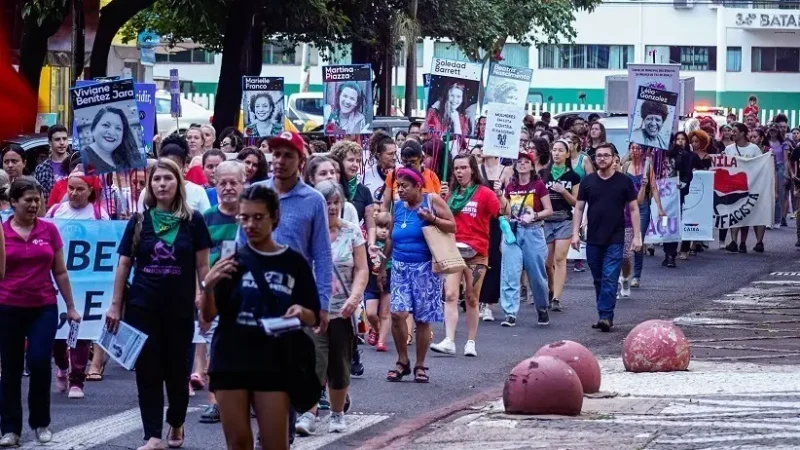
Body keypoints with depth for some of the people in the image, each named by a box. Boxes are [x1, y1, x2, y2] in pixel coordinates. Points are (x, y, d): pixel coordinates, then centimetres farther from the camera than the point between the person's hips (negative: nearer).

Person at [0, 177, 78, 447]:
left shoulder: (49, 230, 3)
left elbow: (60, 272, 9)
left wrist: (70, 307, 10)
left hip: (44, 308, 1)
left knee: (39, 363, -7)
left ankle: (41, 423, 12)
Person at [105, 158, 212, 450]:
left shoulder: (192, 221, -1)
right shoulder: (139, 221, 3)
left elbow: (202, 265, 0)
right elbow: (124, 265, 5)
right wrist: (115, 305, 2)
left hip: (180, 308, -1)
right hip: (142, 307, 1)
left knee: (177, 370, 9)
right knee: (148, 370, -1)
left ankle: (176, 424, 32)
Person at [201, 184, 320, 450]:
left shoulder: (294, 263, 5)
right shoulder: (232, 259, 3)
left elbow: (314, 318, 9)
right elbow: (208, 316, -1)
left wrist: (302, 313, -14)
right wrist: (208, 286, -20)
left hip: (274, 365, 0)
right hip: (230, 362, 1)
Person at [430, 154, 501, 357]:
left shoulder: (484, 193, -1)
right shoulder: (451, 195, 12)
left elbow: (502, 213, -9)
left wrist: (501, 196, -27)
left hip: (476, 253, -3)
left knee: (472, 298, 6)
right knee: (450, 295, -9)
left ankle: (470, 343, 14)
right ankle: (449, 341, -14)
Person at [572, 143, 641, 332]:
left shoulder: (624, 182, 0)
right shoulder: (588, 181, 6)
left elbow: (633, 209, 3)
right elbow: (579, 208, 8)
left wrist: (637, 236, -3)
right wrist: (575, 233, 0)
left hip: (615, 240, -3)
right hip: (593, 239, 3)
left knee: (610, 279, -10)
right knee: (598, 280, 8)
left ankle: (605, 316, -13)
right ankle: (605, 317, 15)